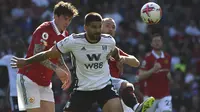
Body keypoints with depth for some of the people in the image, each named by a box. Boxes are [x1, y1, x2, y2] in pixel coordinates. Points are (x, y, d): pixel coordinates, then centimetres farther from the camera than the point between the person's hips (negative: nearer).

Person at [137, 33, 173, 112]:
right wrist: (153, 70, -25)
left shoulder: (167, 57, 9)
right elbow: (140, 77, -11)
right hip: (150, 95, -3)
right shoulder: (148, 57, -7)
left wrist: (169, 77, 3)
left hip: (164, 94, 3)